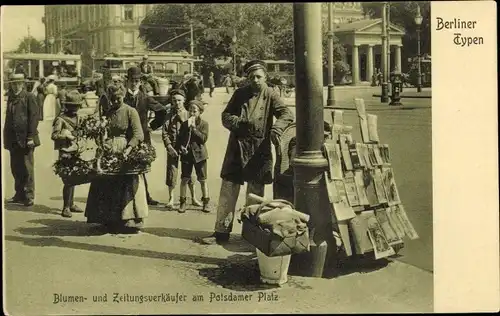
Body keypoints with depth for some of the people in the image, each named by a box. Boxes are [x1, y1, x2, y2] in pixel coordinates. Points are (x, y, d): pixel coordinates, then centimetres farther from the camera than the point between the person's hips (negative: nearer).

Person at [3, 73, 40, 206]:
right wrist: (6, 138, 13)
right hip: (13, 139, 6)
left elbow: (34, 117, -9)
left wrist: (31, 137, -14)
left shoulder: (29, 97, -3)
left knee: (27, 168, -3)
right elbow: (8, 118, 18)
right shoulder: (11, 98, 16)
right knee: (15, 168, 10)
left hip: (25, 139, -6)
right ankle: (19, 194, 19)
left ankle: (29, 196, 3)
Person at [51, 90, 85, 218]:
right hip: (66, 152, -7)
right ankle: (66, 208, -5)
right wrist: (66, 135, -26)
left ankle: (71, 204, 25)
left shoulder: (77, 117, 12)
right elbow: (54, 135, -16)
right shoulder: (61, 119, -10)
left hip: (76, 152, 7)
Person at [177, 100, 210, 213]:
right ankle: (182, 203, 11)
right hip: (186, 154, 2)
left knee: (202, 179, 4)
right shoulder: (184, 124, 7)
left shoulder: (204, 124, -2)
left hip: (199, 154, -2)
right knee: (184, 179, 3)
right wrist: (180, 147, -8)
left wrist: (193, 127, -18)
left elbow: (204, 138, -15)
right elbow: (179, 138, 12)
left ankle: (205, 203, 12)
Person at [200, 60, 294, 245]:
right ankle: (222, 231, 11)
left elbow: (287, 114, -15)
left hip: (259, 150, -2)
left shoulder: (270, 95, -2)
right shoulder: (240, 94, 6)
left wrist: (276, 129, -36)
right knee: (228, 190, 3)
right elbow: (225, 116, 7)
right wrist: (239, 122, -15)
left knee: (255, 194, 7)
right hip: (236, 148, 2)